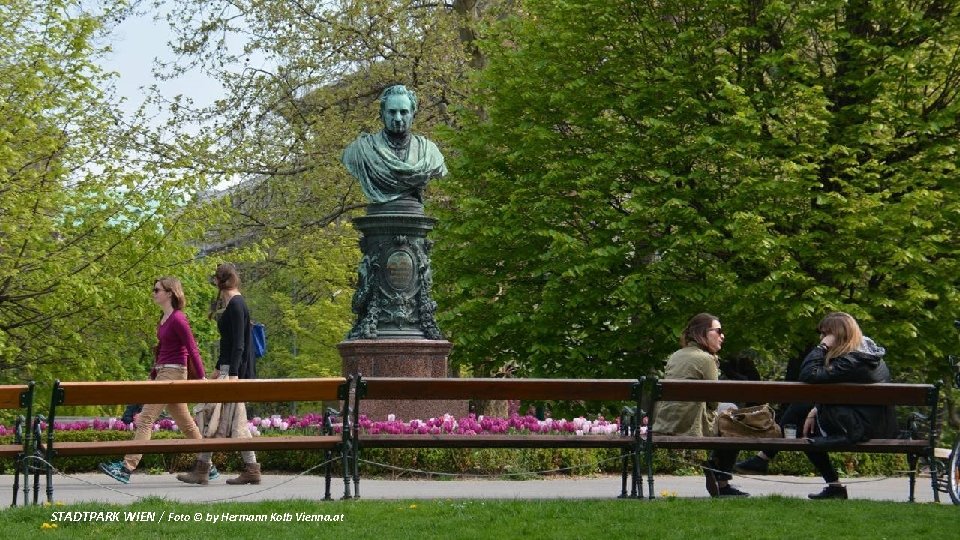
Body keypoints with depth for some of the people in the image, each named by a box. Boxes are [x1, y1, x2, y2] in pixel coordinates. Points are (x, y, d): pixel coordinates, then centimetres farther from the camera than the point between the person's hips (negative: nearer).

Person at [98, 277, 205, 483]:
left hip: (173, 373, -10)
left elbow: (192, 350, -15)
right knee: (185, 422, 13)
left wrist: (202, 379, -16)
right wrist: (153, 375, 20)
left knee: (146, 419, -12)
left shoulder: (178, 319, -14)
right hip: (163, 373, 10)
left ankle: (127, 466, -14)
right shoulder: (164, 318, 13)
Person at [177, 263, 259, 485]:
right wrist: (219, 369, 28)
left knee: (212, 414, -10)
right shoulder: (231, 305, 18)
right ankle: (251, 469, 8)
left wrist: (233, 374, -24)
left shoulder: (236, 305, -12)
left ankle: (202, 469, -10)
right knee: (236, 420, 9)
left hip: (233, 369, -10)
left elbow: (238, 344, -19)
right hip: (228, 370, 10)